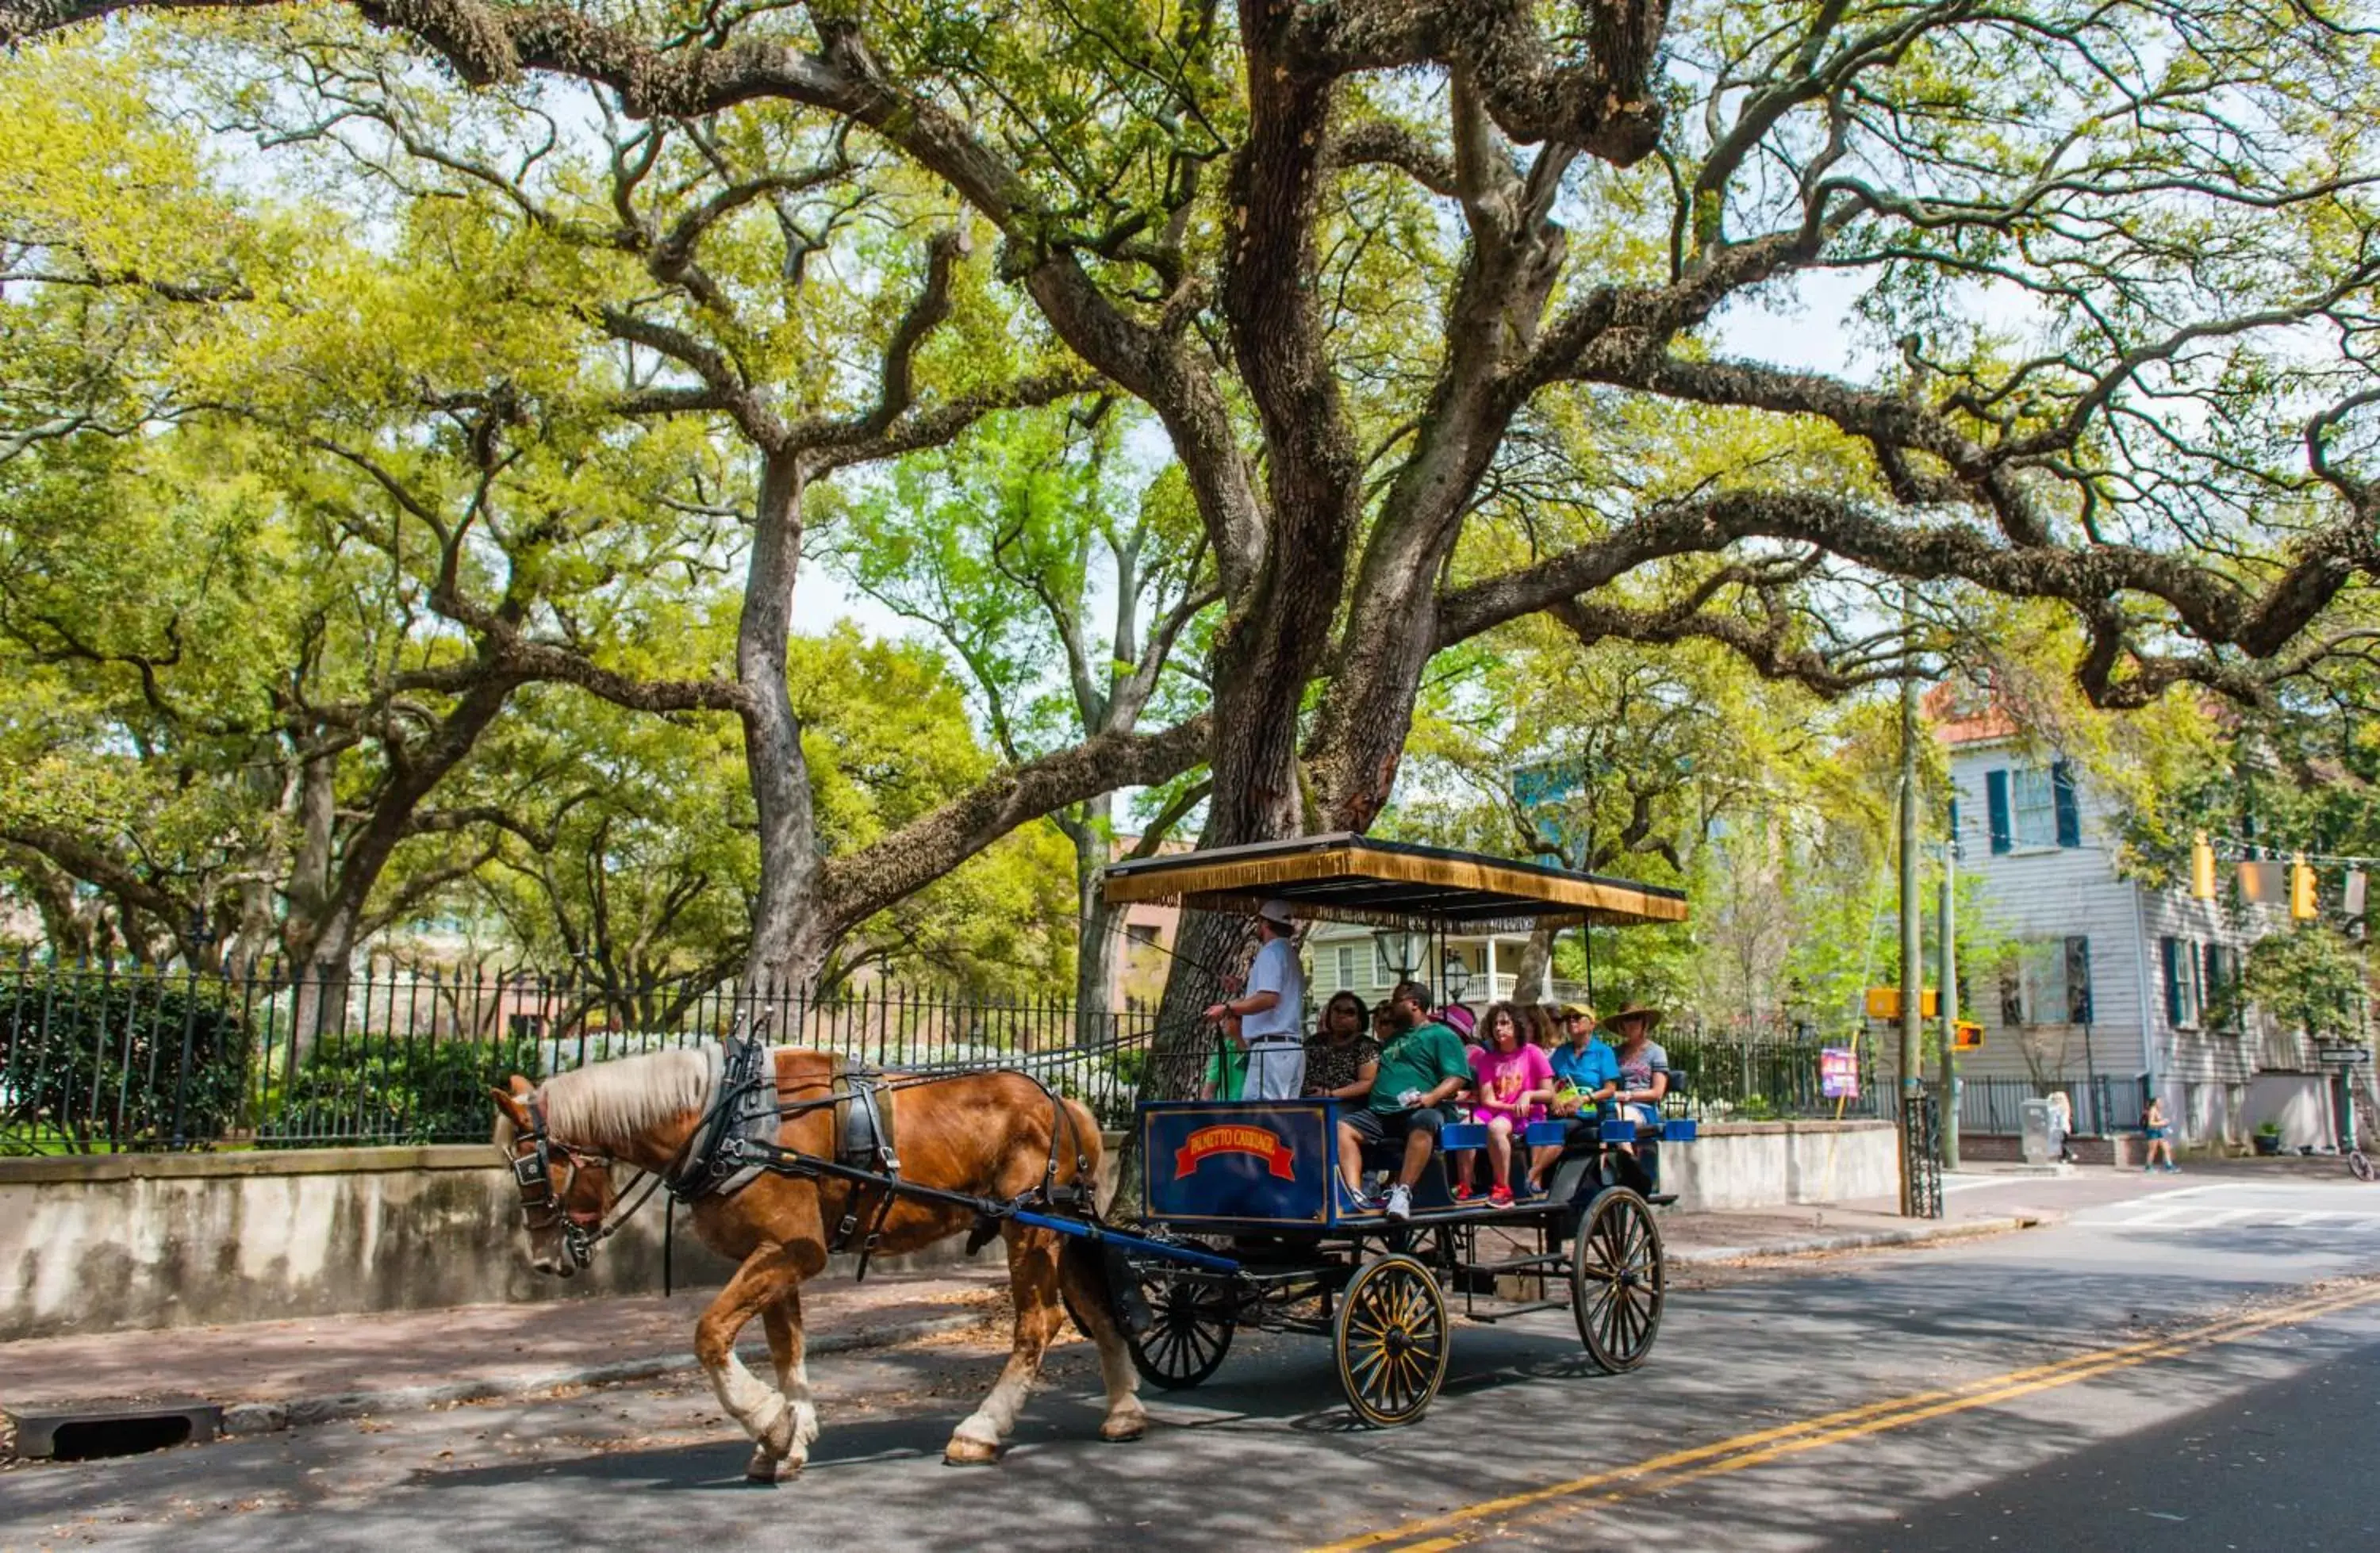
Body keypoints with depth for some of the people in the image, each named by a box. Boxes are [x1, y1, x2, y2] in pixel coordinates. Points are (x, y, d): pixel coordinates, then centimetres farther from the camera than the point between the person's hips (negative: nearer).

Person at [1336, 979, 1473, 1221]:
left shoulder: (1441, 1035, 14)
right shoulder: (1393, 1039, 35)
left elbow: (1457, 1077, 0)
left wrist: (1432, 1097, -19)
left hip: (1418, 1110, -6)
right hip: (1379, 1111, 6)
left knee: (1424, 1122, -41)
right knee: (1341, 1126, -23)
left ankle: (1402, 1192, -45)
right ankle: (1354, 1193, -38)